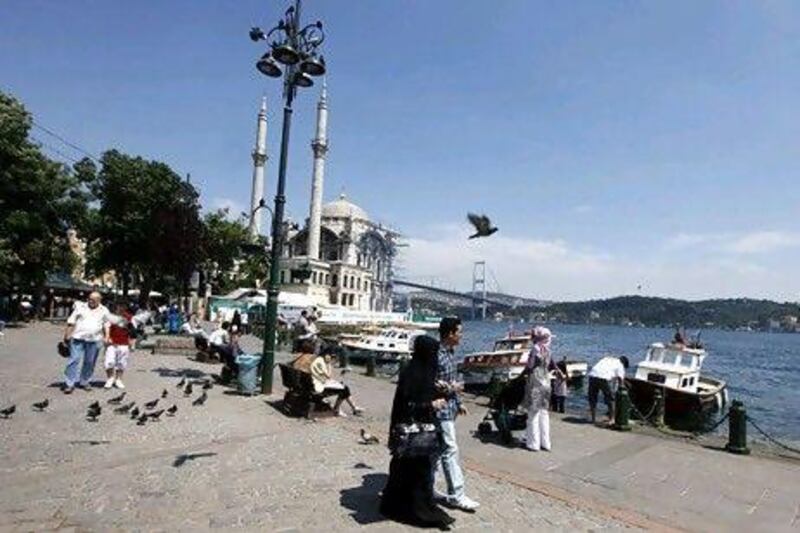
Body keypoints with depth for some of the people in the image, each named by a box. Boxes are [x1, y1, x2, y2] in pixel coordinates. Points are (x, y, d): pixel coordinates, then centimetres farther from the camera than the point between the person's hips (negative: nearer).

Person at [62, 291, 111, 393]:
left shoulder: (104, 311, 10)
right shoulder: (80, 307, 7)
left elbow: (106, 325, 13)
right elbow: (71, 323, 7)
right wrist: (67, 335, 1)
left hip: (94, 340, 1)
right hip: (78, 338, -1)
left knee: (90, 362, 7)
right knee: (74, 359, -7)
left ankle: (84, 382, 20)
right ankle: (69, 384, -3)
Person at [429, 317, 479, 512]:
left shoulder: (450, 352, 10)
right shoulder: (436, 355, -21)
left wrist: (458, 403, 19)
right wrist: (450, 388, -16)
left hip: (449, 409, 9)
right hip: (440, 410, -9)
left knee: (437, 451, 16)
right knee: (449, 451, -1)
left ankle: (427, 488, 28)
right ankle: (456, 495, 9)